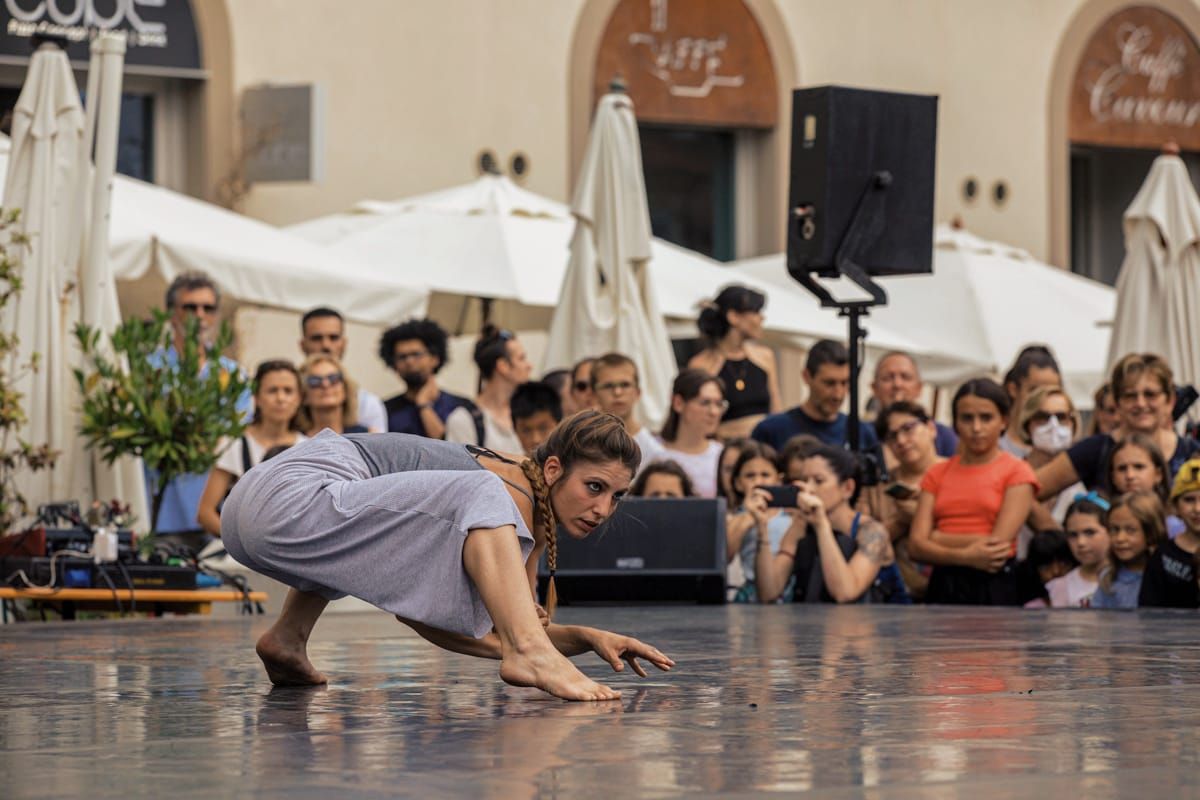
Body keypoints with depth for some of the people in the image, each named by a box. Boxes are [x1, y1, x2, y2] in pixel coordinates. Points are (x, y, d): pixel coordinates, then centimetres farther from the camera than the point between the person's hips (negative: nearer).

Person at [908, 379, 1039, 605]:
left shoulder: (1016, 472, 2)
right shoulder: (937, 474, 13)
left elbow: (999, 542, -9)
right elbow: (916, 545, 3)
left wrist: (939, 538, -2)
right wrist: (965, 557, -13)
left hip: (994, 587, -3)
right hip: (943, 586, 3)